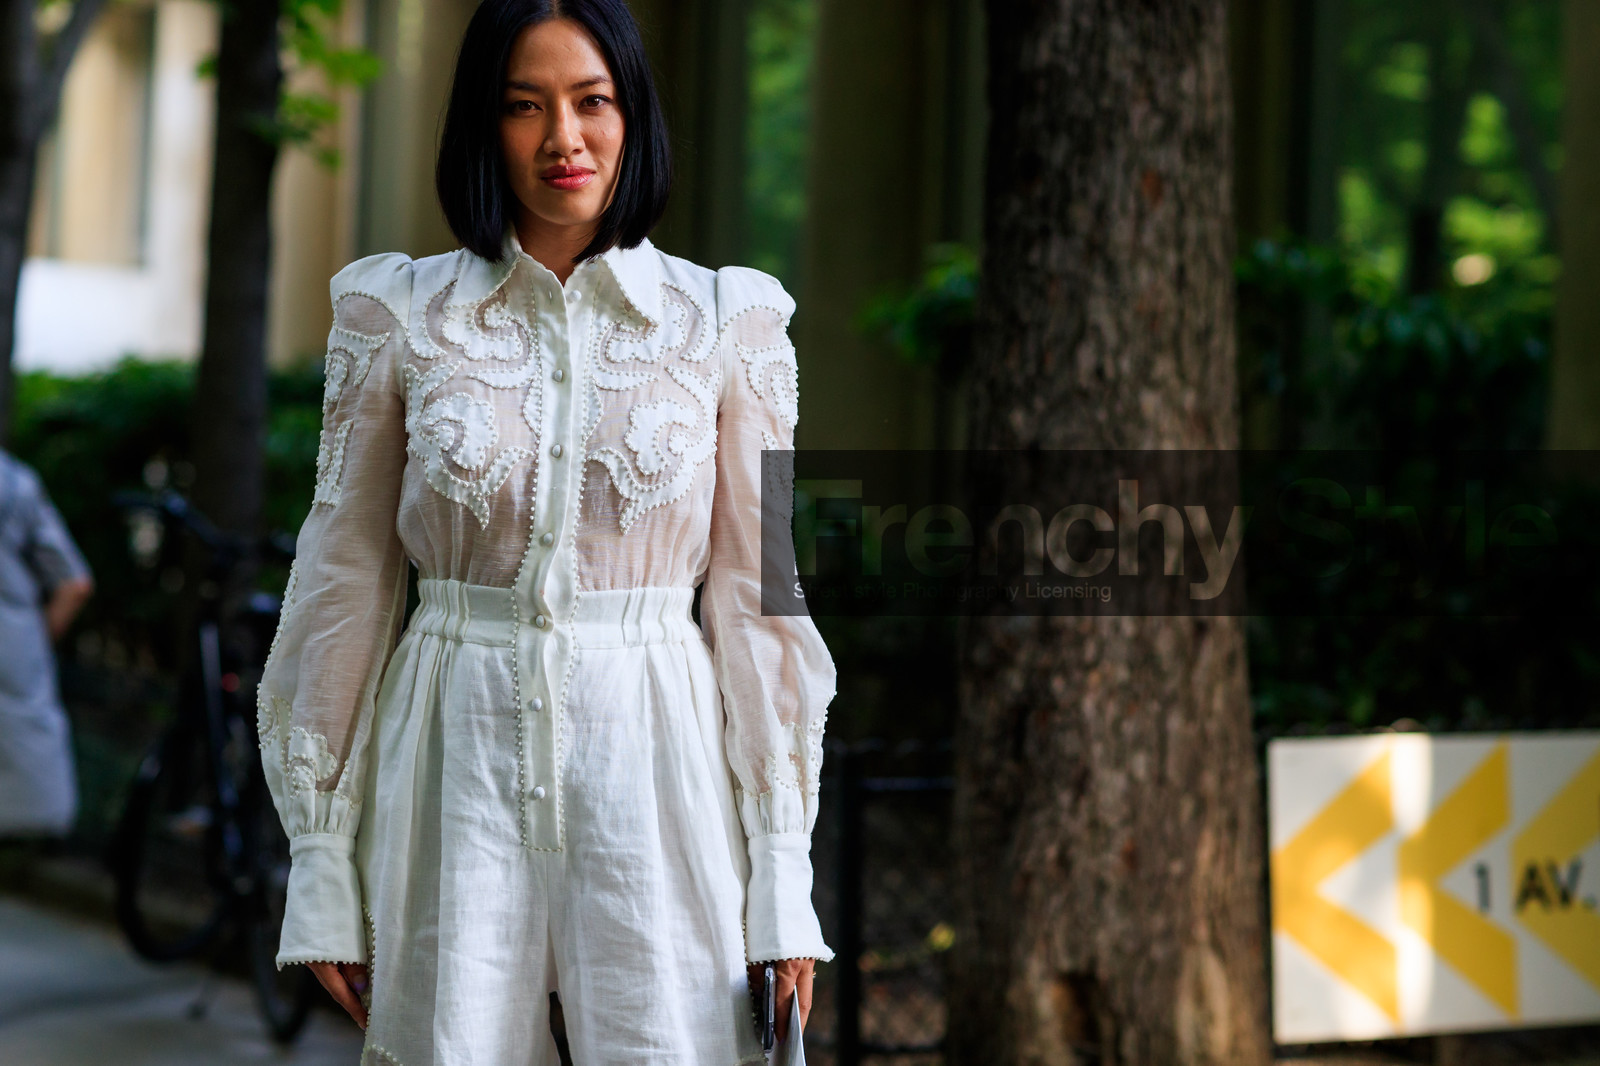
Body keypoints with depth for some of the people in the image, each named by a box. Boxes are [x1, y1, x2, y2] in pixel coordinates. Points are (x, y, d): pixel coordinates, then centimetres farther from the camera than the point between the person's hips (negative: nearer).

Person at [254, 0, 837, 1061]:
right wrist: (321, 862, 3)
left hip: (653, 757, 0)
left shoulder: (726, 322, 2)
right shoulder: (401, 315, 2)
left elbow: (758, 597, 3)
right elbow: (344, 584, 5)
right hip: (457, 749, 0)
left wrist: (784, 875, -1)